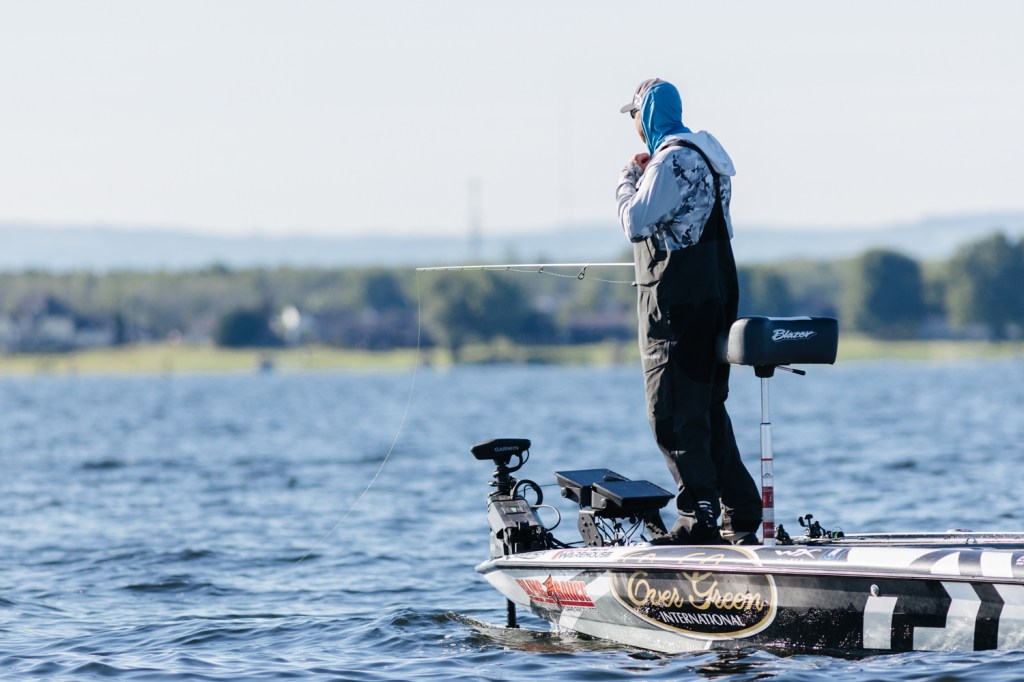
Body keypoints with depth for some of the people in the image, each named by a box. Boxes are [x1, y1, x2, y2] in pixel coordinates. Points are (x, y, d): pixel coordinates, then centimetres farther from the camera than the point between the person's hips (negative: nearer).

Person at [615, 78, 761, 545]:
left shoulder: (671, 160, -14)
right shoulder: (704, 153, 17)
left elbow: (635, 222, -17)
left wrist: (629, 179, -1)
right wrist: (643, 177, 15)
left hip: (677, 301, -10)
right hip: (714, 297, 10)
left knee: (673, 414, -7)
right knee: (707, 410, 14)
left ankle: (700, 518, -10)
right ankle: (741, 516, 14)